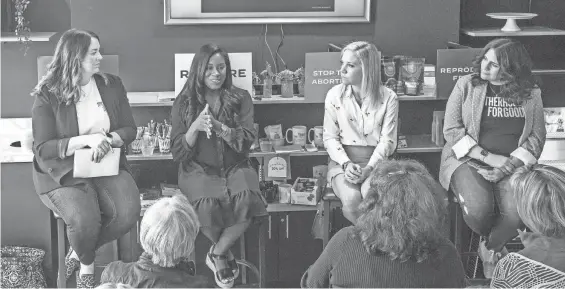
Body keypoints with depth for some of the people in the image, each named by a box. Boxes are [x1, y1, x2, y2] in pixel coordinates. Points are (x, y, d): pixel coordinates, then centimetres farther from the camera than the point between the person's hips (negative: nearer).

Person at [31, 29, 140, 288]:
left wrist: (108, 140, -15)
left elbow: (129, 130, 9)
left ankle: (79, 252, 5)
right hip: (63, 172, -3)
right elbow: (42, 148, -10)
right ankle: (87, 264, 7)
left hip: (107, 165, 4)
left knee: (128, 212, -25)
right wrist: (87, 140, -22)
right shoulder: (47, 96, -6)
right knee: (84, 219, -31)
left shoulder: (112, 85, 7)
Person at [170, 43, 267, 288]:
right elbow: (178, 152, 2)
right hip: (198, 169, -1)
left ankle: (217, 253, -9)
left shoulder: (241, 98, 7)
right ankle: (226, 255, -5)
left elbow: (247, 139, -4)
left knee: (246, 198, -33)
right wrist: (195, 127, -17)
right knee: (206, 204, -35)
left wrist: (218, 127, -20)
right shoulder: (184, 103, 5)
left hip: (235, 166, 1)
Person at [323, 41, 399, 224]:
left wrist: (368, 169, -18)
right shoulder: (334, 95, 2)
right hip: (342, 160, 1)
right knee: (351, 200, -29)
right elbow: (330, 137, 3)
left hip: (375, 161, -1)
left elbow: (387, 140, -3)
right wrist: (346, 164, -14)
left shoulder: (388, 98, -1)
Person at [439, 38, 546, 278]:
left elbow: (537, 136, 1)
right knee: (478, 209, -31)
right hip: (467, 159, -1)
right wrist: (489, 157, -13)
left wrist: (507, 166, -14)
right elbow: (451, 130, -5)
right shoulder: (467, 85, 1)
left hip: (512, 164, 1)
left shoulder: (530, 93, 5)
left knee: (517, 211, -28)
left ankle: (491, 249, 7)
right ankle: (494, 243, 8)